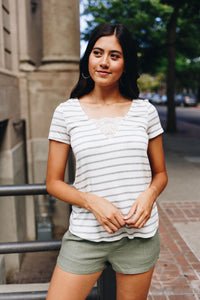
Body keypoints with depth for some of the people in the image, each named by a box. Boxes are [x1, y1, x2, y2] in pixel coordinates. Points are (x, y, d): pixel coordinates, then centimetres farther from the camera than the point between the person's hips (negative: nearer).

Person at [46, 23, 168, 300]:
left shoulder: (145, 111, 2)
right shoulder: (66, 112, -1)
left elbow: (160, 173, 11)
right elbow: (54, 183, 2)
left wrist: (149, 195, -11)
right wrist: (93, 202, -14)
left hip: (139, 234, 1)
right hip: (85, 236, -1)